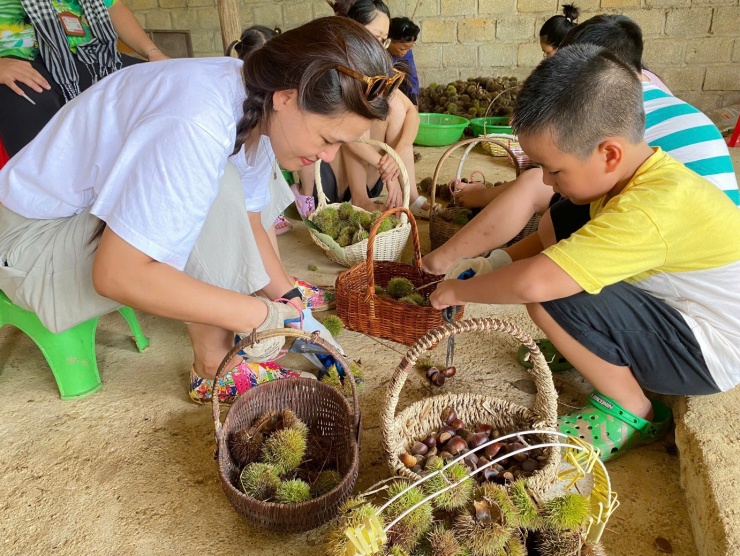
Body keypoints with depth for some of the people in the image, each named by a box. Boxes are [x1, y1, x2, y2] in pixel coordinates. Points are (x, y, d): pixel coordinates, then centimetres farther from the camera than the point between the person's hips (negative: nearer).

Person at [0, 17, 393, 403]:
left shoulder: (260, 108, -9)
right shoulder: (198, 127, -35)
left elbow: (245, 222, 2)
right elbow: (116, 274, -35)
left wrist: (287, 298, -6)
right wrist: (257, 315, -31)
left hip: (105, 200, 8)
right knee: (214, 197, -28)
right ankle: (214, 368, -16)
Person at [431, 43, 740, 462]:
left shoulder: (651, 210, -35)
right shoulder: (635, 170, -6)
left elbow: (532, 283, -41)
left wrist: (458, 291, -22)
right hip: (670, 308, 9)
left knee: (552, 297, -30)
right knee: (556, 226, 3)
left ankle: (633, 412, -5)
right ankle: (584, 347, 14)